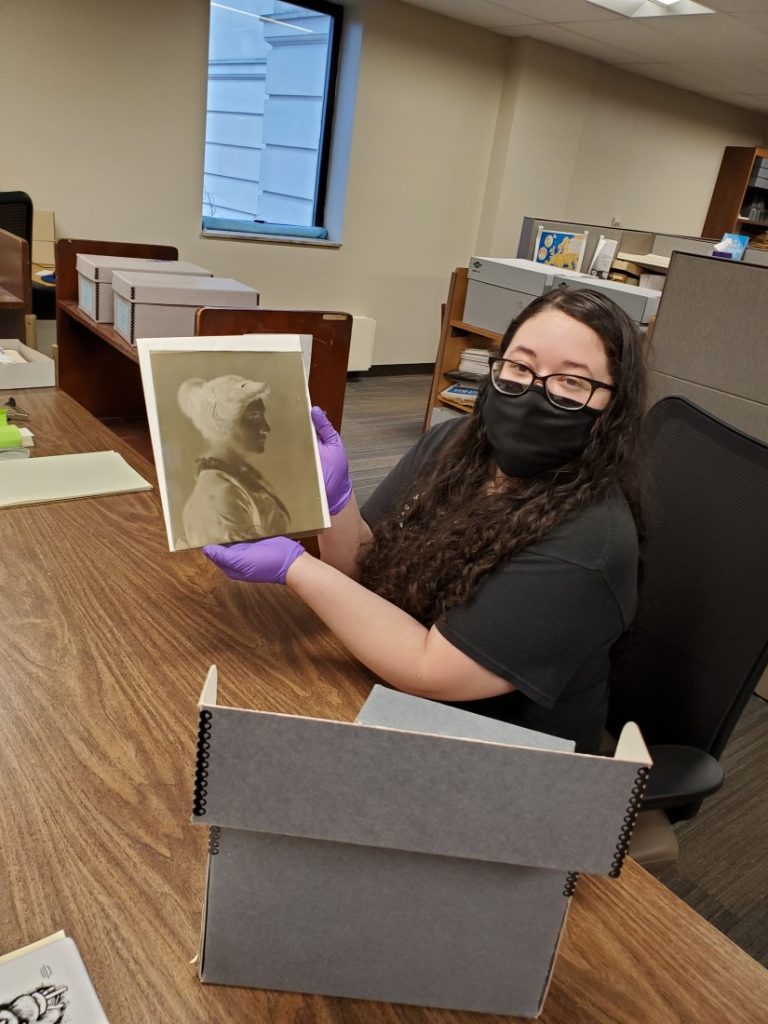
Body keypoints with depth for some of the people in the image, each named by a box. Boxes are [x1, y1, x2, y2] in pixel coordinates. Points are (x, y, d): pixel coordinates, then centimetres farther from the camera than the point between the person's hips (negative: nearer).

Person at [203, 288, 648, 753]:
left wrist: (293, 566, -26)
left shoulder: (586, 543, -26)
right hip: (387, 704, 6)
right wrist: (335, 496, -18)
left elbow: (430, 672, -27)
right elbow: (364, 572, 1)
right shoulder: (451, 444, -7)